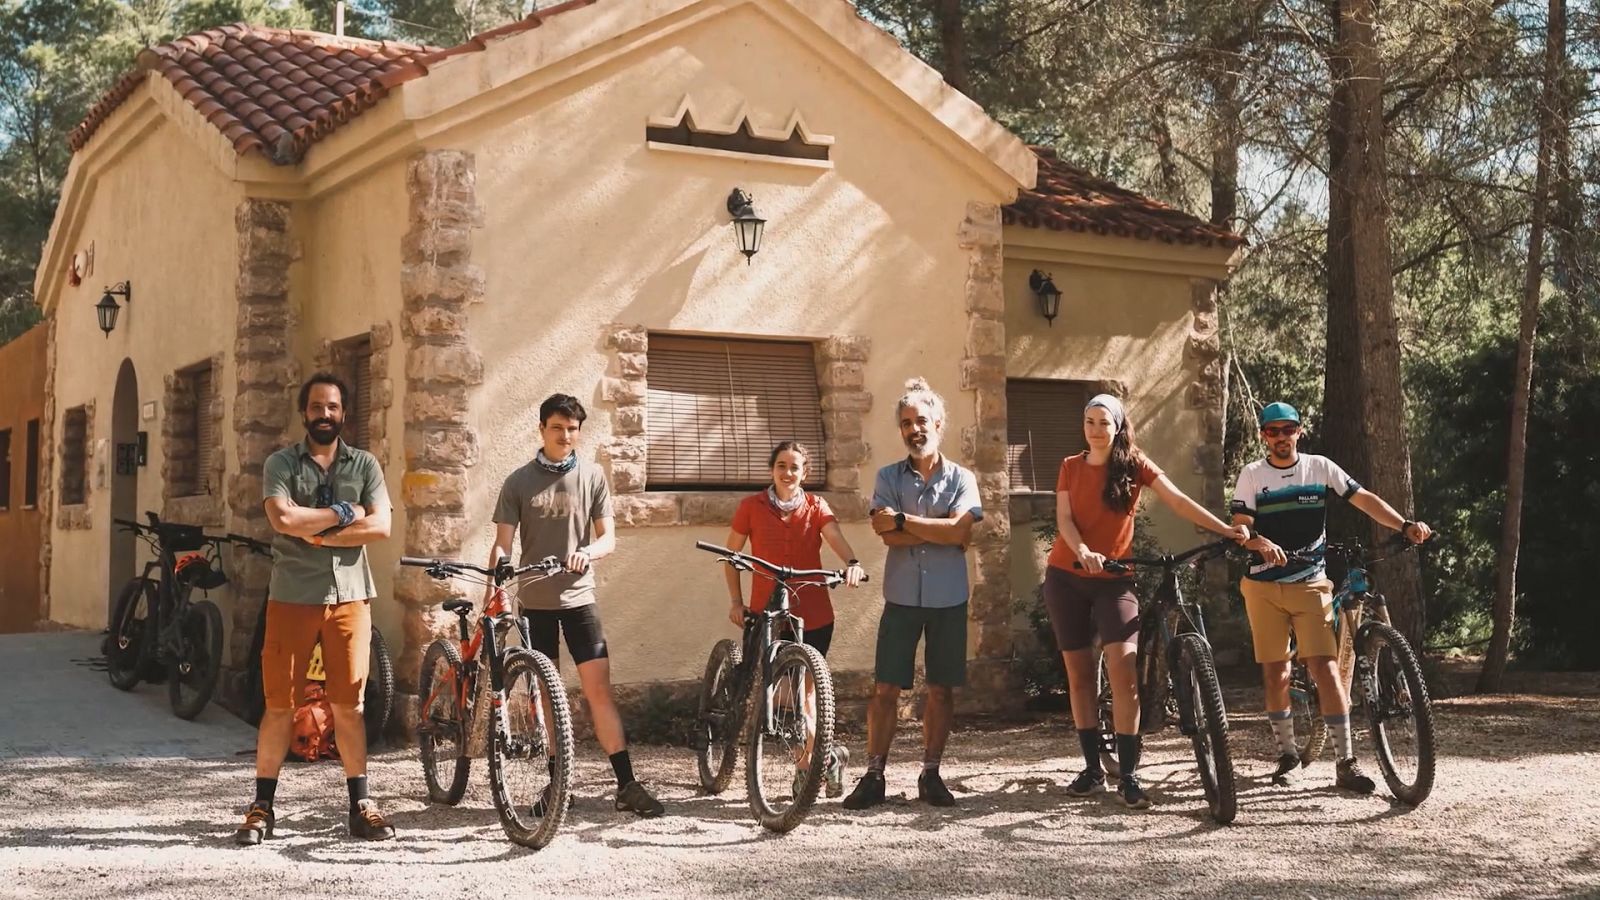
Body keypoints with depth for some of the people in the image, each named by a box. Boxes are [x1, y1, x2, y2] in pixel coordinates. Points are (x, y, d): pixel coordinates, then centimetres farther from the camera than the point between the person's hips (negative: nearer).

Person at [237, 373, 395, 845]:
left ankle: (361, 805, 12)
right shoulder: (281, 463, 3)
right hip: (292, 597, -1)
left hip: (349, 596, 1)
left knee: (348, 703, 4)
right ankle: (262, 806, 11)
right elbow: (283, 518, -14)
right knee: (279, 704, 2)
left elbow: (380, 526, -5)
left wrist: (319, 534, -9)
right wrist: (343, 513, -8)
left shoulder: (365, 465, 8)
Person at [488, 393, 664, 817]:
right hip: (534, 600, 1)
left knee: (599, 688, -7)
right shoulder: (519, 482, 2)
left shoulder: (592, 476, 3)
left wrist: (587, 552, -22)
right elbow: (503, 542, 0)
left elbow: (608, 537, 1)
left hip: (578, 597, -1)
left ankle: (626, 785, -6)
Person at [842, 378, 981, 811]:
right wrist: (940, 531, -13)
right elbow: (886, 533, -10)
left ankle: (930, 774, 17)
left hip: (949, 599, 0)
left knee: (941, 689, 6)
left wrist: (904, 521, -13)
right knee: (886, 688, -2)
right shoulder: (888, 477, 4)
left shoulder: (961, 479, 3)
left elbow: (960, 532, -14)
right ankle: (873, 775, 5)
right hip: (902, 597, 0)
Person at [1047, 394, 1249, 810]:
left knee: (1123, 670, -16)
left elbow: (1178, 501, -10)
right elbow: (1064, 520, -5)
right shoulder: (1070, 467, 5)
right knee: (1079, 674, 6)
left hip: (1114, 579, -2)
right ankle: (1093, 768, 16)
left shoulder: (1134, 464, -1)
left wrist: (1225, 529, -21)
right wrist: (1083, 552, -25)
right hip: (1067, 577, 2)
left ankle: (1128, 776, -13)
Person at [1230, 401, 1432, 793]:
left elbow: (1365, 499, 1)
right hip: (1263, 586, 1)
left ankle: (1346, 763, -9)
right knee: (1275, 672, 5)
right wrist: (1261, 543, -29)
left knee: (1325, 666, -11)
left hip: (1310, 584, -1)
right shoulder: (1252, 475, 2)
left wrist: (1405, 525, -14)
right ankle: (1287, 753, 20)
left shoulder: (1320, 467, 4)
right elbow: (1239, 528, -7)